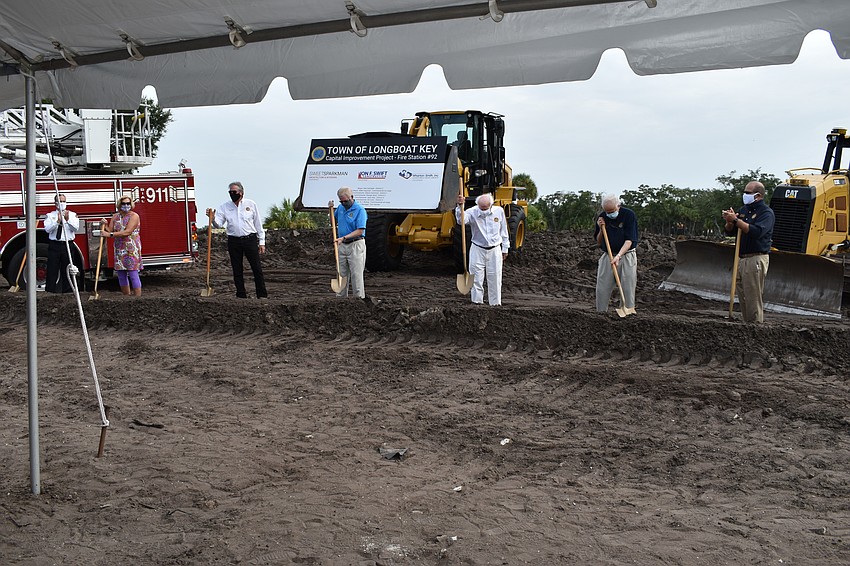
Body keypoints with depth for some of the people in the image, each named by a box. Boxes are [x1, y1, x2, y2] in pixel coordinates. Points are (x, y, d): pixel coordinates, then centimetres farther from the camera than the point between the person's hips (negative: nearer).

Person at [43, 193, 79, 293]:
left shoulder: (72, 215, 10)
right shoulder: (50, 215, 8)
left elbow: (76, 228, -5)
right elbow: (47, 229, -7)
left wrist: (68, 220, -19)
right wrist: (57, 221, -20)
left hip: (67, 245, 1)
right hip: (54, 245, 0)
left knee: (67, 270, 4)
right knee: (52, 270, 0)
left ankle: (67, 290, 12)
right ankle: (50, 291, 5)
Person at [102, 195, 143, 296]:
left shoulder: (134, 216, -7)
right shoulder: (115, 217, 12)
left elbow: (128, 231, -19)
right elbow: (110, 231, 9)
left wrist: (110, 234, -22)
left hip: (132, 249, -6)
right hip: (119, 249, 6)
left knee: (133, 274, -9)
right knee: (121, 275, 8)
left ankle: (138, 298, -7)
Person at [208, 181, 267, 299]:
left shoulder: (251, 204, 5)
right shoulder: (224, 207, 7)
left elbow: (258, 224, 7)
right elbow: (218, 224, 1)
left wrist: (261, 242, 4)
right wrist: (213, 218, -21)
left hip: (250, 239, -2)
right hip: (234, 241, 2)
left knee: (257, 268, -3)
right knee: (237, 270, 5)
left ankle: (262, 295, 2)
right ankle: (241, 295, 13)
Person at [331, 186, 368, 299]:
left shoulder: (360, 210, -12)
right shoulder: (340, 208, 10)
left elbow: (360, 231, -17)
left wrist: (344, 238, -23)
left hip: (355, 245, -7)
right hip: (342, 246, 7)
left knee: (356, 275, -5)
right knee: (342, 274, 10)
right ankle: (340, 297, 17)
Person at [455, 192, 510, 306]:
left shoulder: (499, 211, -3)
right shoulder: (472, 212, -11)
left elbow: (504, 231, 8)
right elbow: (461, 220, -33)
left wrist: (505, 249, 12)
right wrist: (460, 206, -50)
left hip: (494, 250, 2)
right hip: (477, 250, -1)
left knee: (495, 278, 7)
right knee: (476, 278, 0)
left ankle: (495, 302, 18)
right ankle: (477, 301, 10)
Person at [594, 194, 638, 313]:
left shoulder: (629, 215, -11)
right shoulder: (601, 217, 1)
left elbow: (629, 240, -15)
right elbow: (599, 242, 8)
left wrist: (618, 256, -27)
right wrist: (601, 229, -11)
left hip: (626, 256, -3)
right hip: (607, 257, 3)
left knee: (628, 289, -4)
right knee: (602, 289, 0)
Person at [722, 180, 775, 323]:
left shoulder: (766, 212, -7)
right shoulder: (743, 210, 16)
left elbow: (757, 232, -24)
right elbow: (729, 231, 14)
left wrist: (736, 220, -24)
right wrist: (729, 222, -8)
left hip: (756, 259, -8)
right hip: (741, 258, 8)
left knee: (753, 297, -7)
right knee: (742, 296, 11)